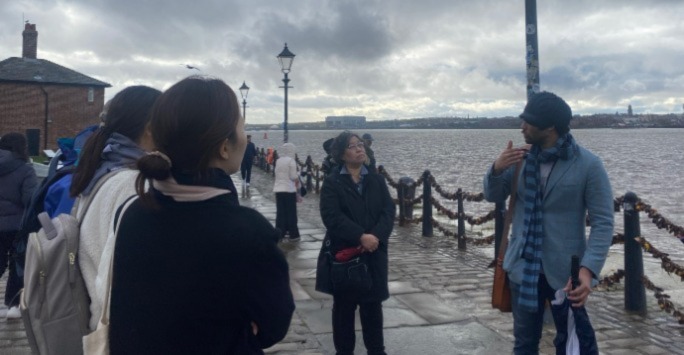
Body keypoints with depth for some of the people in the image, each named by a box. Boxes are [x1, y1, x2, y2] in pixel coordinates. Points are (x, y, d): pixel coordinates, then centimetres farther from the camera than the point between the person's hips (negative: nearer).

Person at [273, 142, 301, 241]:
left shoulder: (278, 161, 9)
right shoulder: (291, 160, -10)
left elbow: (277, 174, 15)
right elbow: (293, 177, -13)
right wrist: (298, 174, 5)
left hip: (278, 189, 6)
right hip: (289, 189, -6)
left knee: (280, 212, 9)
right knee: (291, 213, 2)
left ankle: (280, 233, 12)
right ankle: (293, 234, 6)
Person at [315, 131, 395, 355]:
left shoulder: (377, 180, 8)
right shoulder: (332, 182, -4)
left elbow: (388, 211, -2)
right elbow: (332, 216, -16)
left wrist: (376, 236, -19)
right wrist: (360, 237, -24)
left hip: (373, 253, 3)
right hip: (342, 252, -3)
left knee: (373, 303, 12)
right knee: (344, 305, 10)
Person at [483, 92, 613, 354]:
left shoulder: (589, 165, -12)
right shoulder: (522, 157, 1)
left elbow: (603, 222, -13)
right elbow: (493, 196, 7)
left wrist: (588, 269, -26)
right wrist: (497, 169, -15)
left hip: (566, 272, -3)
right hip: (523, 268, 3)